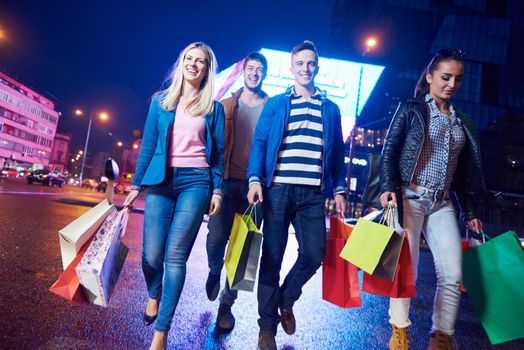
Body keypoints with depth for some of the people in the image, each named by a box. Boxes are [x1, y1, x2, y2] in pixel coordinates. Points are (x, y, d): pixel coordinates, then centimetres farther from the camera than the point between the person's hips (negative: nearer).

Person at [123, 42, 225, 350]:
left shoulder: (213, 107, 10)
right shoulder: (161, 101, 13)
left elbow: (218, 152, 9)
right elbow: (148, 145, 11)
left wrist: (218, 189, 1)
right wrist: (136, 185, 9)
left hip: (196, 181, -1)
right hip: (161, 180, 2)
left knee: (175, 254, -7)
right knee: (152, 254, -3)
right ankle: (154, 295, 33)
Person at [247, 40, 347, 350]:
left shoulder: (331, 109, 16)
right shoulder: (275, 104, 10)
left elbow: (337, 152, 15)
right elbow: (259, 143, 3)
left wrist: (340, 189, 7)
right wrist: (255, 179, -11)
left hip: (313, 193, 2)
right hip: (278, 189, -2)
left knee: (314, 254, -2)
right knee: (273, 256, 2)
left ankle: (286, 300, 28)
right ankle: (268, 325, 18)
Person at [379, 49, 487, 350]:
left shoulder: (462, 122, 17)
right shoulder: (410, 109, 3)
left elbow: (464, 173, 19)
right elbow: (389, 152, -4)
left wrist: (471, 212, 15)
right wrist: (389, 187, -19)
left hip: (442, 204, 5)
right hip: (409, 197, -5)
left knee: (453, 274, 0)